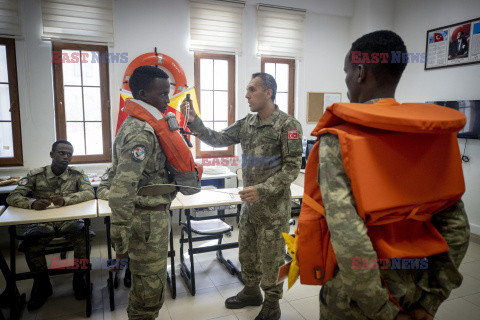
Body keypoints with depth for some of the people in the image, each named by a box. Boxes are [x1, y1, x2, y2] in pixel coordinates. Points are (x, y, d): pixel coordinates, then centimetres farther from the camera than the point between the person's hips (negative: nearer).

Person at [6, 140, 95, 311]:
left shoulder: (77, 174, 2)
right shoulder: (36, 175, 3)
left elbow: (90, 192, -13)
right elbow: (13, 197, -1)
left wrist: (65, 200, -32)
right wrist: (32, 203, -24)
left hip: (70, 220, -1)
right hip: (43, 221, 1)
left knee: (84, 237, -31)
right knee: (30, 244, -29)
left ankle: (78, 279, -3)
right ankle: (43, 285, 0)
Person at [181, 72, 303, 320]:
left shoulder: (287, 125, -13)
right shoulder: (247, 123, 6)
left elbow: (292, 167, -16)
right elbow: (217, 139, 7)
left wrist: (263, 189, -24)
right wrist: (194, 122, -7)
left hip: (273, 206, -6)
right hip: (249, 203, 7)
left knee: (271, 257, 9)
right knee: (246, 252, 20)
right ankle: (251, 292, 43)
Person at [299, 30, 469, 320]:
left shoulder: (338, 140, -20)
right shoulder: (432, 135, -4)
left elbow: (350, 239, -28)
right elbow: (457, 228, -4)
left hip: (356, 291, -5)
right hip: (415, 285, 5)